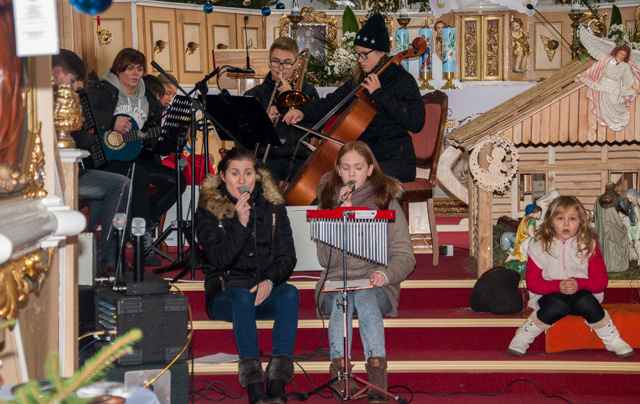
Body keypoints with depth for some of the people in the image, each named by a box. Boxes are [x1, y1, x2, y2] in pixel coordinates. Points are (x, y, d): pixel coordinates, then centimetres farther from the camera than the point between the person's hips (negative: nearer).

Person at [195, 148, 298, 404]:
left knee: (289, 293, -31)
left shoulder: (272, 205, 10)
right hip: (225, 293, -2)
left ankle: (277, 383, -40)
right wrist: (241, 222, -21)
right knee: (243, 297, -36)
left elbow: (287, 257, 5)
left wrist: (269, 281, -15)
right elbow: (220, 259, -10)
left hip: (266, 290, 2)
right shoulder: (209, 210, 2)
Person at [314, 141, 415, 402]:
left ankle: (377, 369, -49)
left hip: (376, 287, -1)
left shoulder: (387, 204, 8)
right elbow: (325, 259, -2)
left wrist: (386, 274, -18)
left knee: (364, 295, -35)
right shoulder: (329, 203, 11)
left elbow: (405, 256, 3)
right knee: (341, 297, -34)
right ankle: (339, 368, -49)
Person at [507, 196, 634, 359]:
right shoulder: (540, 246, -1)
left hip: (583, 292, 1)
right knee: (559, 304, -36)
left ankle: (613, 341, -15)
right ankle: (523, 338, -18)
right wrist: (558, 285, -22)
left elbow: (601, 281, -2)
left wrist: (579, 284, -22)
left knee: (586, 301, -35)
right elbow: (532, 282, -5)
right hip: (550, 294, -1)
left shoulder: (588, 245, 0)